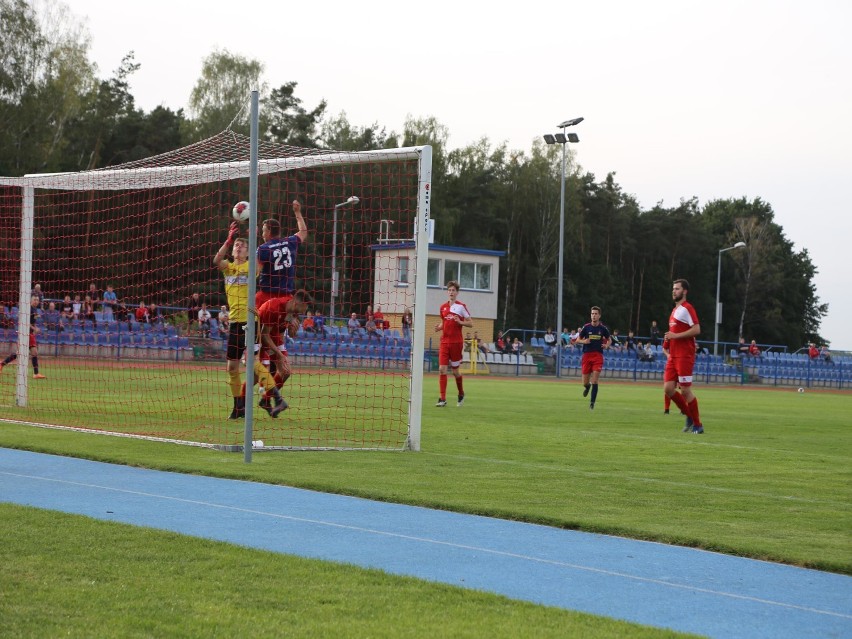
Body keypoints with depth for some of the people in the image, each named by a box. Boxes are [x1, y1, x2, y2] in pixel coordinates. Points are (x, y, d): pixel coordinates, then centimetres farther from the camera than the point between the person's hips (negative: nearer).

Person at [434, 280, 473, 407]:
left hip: (456, 342, -4)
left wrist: (460, 322, -20)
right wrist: (439, 327, 2)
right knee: (442, 369, -8)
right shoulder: (443, 307, 10)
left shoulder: (461, 306, -4)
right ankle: (442, 399, -8)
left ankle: (461, 394, 30)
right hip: (444, 342, 4)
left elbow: (470, 324, -2)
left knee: (455, 371, 5)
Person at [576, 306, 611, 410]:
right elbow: (577, 340, 8)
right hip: (587, 355, 1)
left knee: (594, 381, -12)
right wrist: (584, 341, -13)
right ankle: (587, 386, 42)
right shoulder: (586, 327, 0)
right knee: (585, 383, 4)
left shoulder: (603, 328, 1)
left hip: (598, 356, -1)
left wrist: (606, 345, -6)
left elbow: (609, 340, 16)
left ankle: (592, 402, -4)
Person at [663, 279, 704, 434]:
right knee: (668, 388, 2)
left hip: (684, 356, -9)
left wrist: (675, 335, -19)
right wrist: (669, 338, 10)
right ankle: (689, 416, 16)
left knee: (685, 390, -7)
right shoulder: (675, 310, 19)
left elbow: (696, 329, -20)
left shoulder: (686, 308, -10)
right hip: (673, 356, 9)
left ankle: (698, 425, 2)